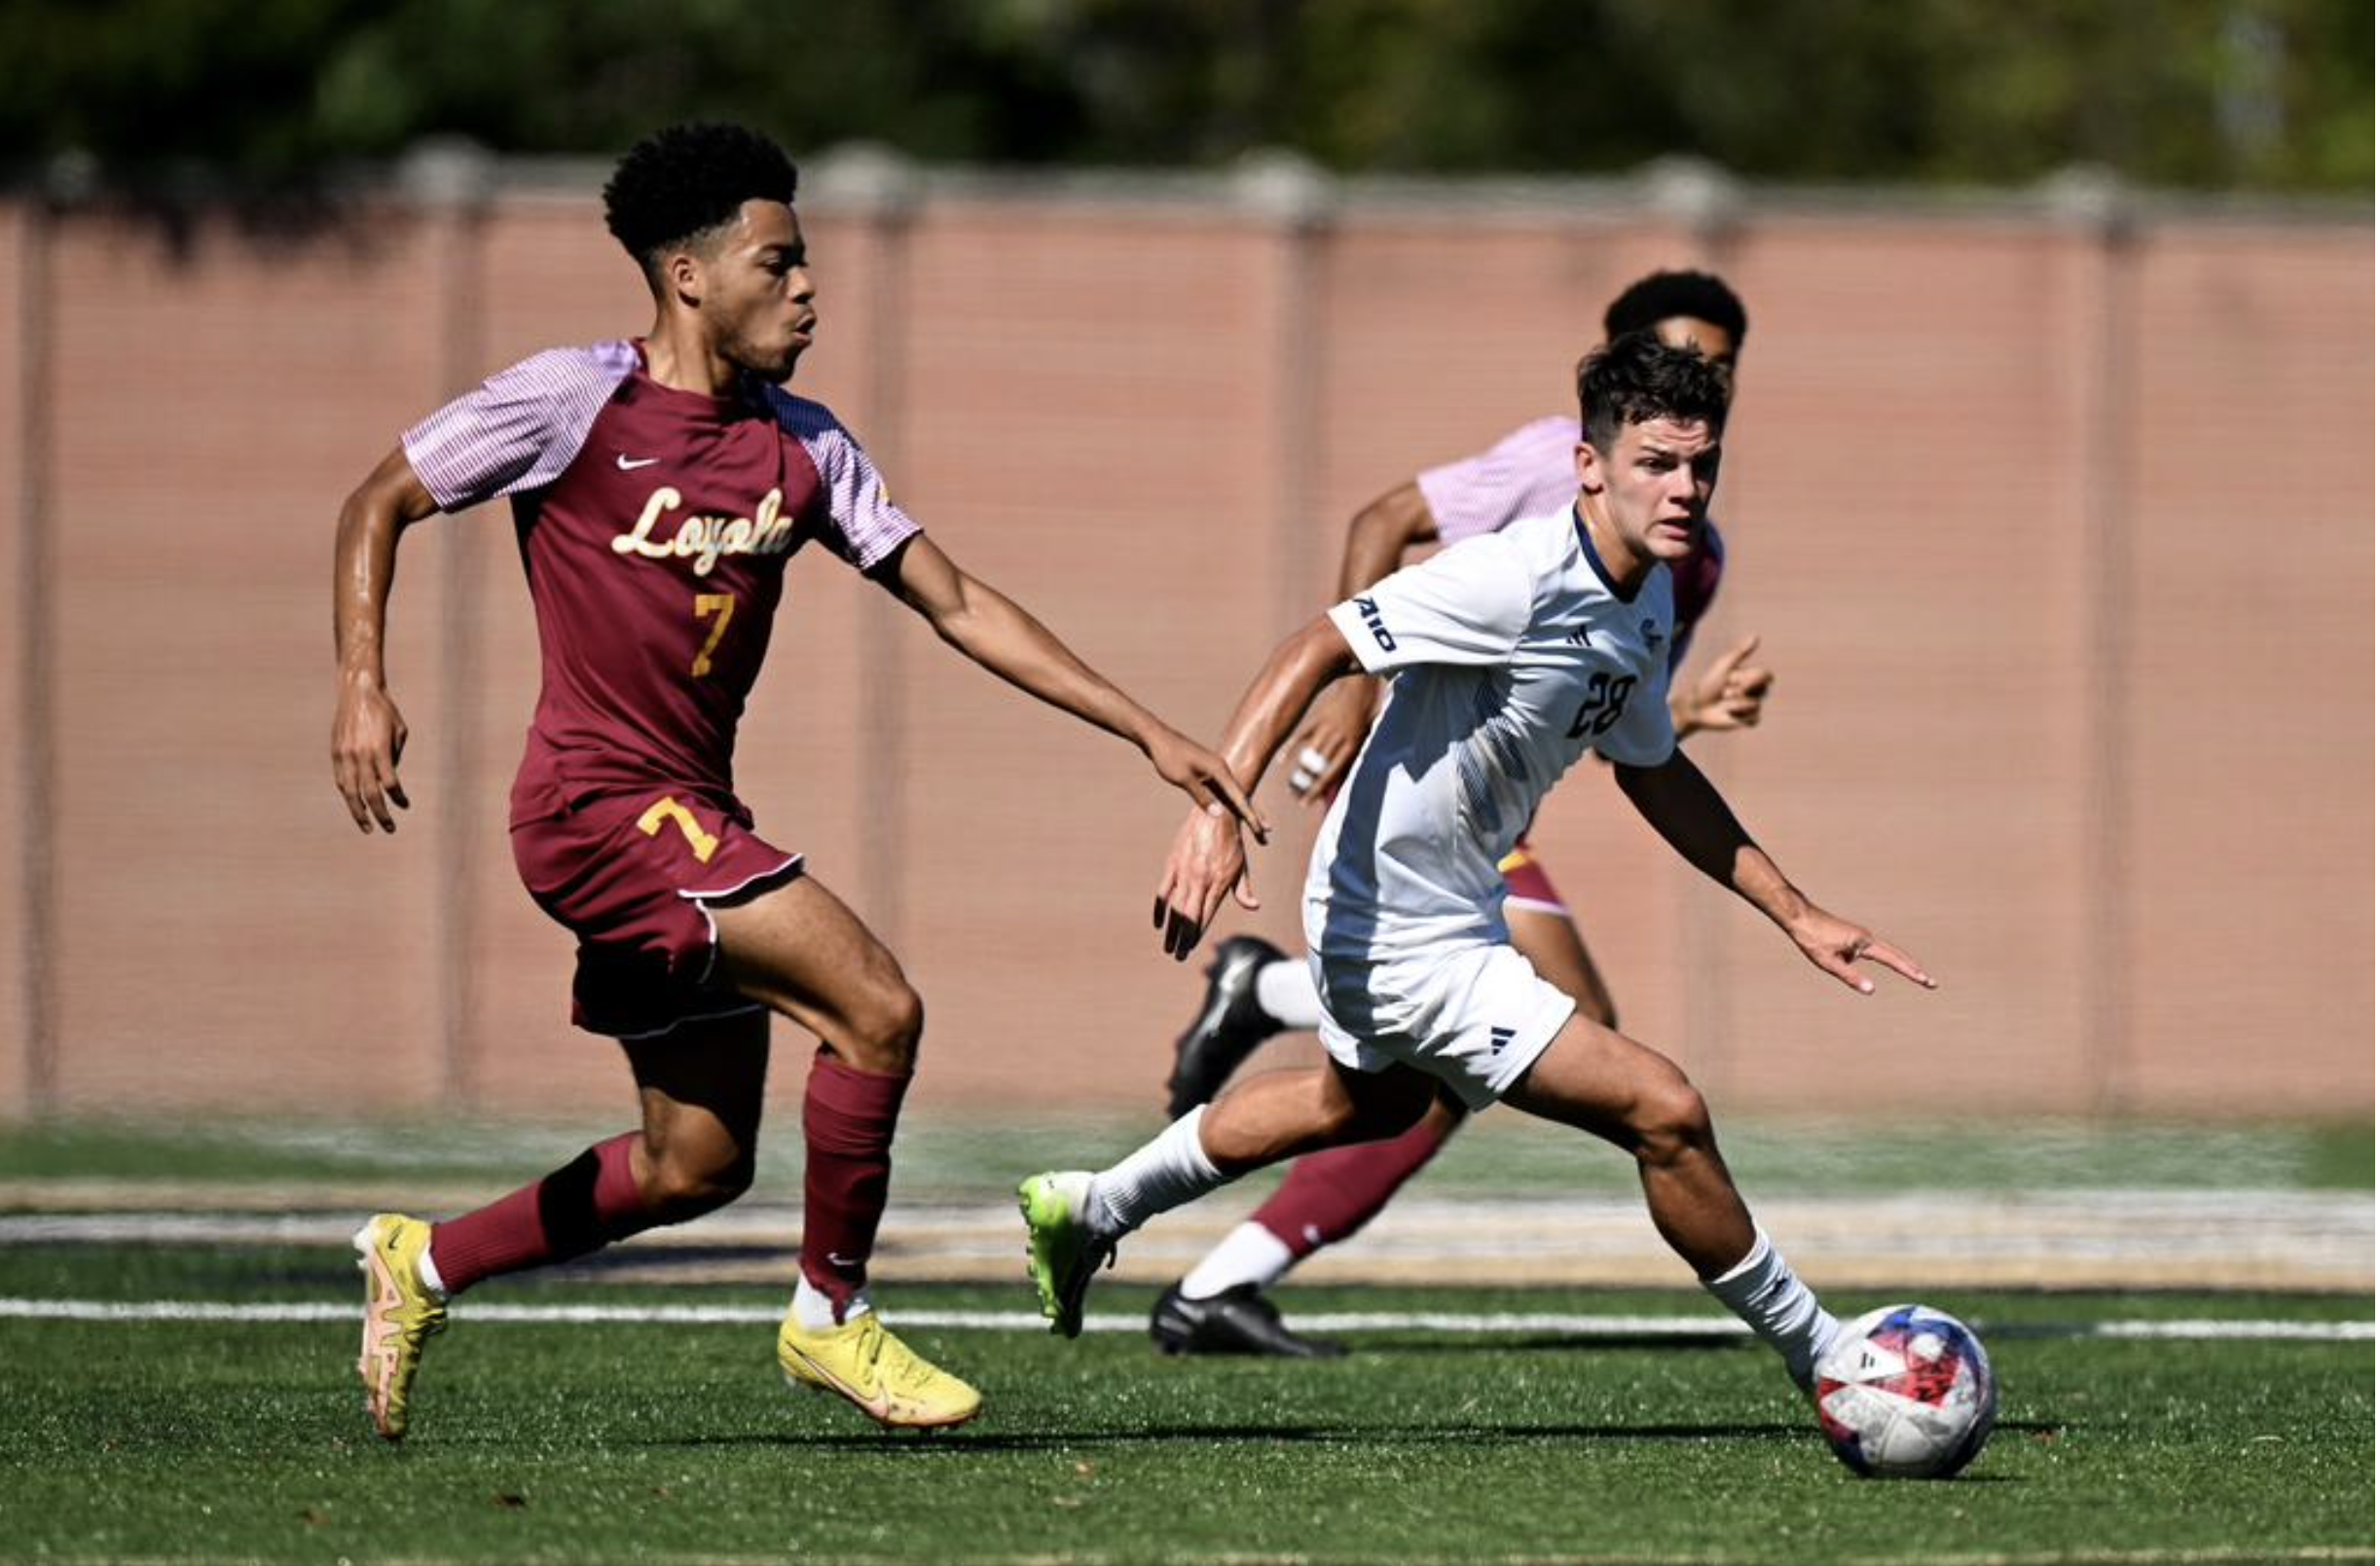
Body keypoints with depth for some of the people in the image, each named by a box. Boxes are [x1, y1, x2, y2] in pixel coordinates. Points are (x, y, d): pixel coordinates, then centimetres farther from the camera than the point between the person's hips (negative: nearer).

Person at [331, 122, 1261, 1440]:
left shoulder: (801, 449, 8)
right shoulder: (572, 401, -9)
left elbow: (957, 605, 10)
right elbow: (381, 502, -1)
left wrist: (1151, 736, 5)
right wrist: (361, 685, -15)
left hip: (691, 816, 8)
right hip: (601, 802, -8)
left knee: (698, 1162, 10)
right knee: (875, 1009, -18)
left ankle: (423, 1264, 26)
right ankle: (831, 1317, -2)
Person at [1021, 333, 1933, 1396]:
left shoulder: (1649, 603, 1)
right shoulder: (1517, 578, -28)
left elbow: (1653, 771, 17)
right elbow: (1317, 651, -29)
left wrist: (1798, 917, 16)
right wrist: (1217, 813, -40)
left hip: (1457, 908, 11)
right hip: (1406, 939, -11)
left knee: (1368, 1105, 37)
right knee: (1666, 1114, -14)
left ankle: (1088, 1210, 53)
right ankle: (1823, 1362, 3)